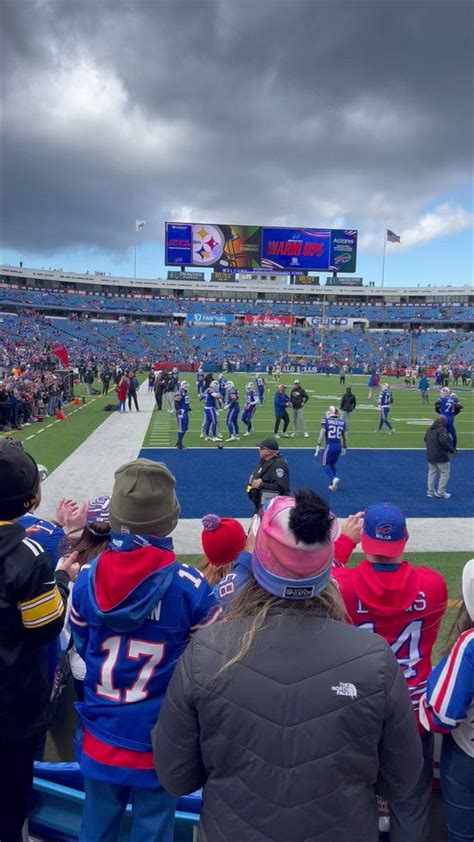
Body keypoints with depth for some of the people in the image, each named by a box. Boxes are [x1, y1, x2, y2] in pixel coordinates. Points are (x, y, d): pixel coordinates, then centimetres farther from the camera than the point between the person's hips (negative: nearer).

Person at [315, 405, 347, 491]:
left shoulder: (326, 421, -5)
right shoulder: (342, 422, 7)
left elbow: (322, 433, -15)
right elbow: (344, 436, 15)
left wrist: (318, 445, -16)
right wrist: (344, 447, 27)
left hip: (329, 446, -5)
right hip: (338, 446, 5)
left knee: (325, 465, 7)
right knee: (332, 465, 21)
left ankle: (334, 479, -16)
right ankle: (332, 484, 21)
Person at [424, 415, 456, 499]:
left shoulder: (429, 429, 8)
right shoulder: (442, 430, -18)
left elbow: (425, 440, 18)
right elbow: (443, 442, -26)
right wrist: (452, 449, -14)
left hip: (430, 456, 8)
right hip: (441, 456, -8)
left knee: (432, 472, 16)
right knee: (445, 473, 5)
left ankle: (431, 491, 19)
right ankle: (441, 491, 5)